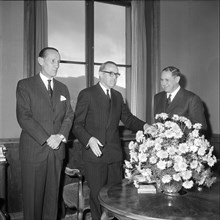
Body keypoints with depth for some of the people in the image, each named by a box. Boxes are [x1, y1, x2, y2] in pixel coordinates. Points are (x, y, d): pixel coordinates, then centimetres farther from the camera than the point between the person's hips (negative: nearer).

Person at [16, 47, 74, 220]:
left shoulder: (63, 88, 13)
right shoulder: (25, 85, -2)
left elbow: (69, 116, 9)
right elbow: (23, 117, -10)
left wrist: (61, 136, -10)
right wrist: (47, 139, -15)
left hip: (57, 149, 4)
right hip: (33, 150, -4)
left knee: (53, 194, 10)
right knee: (33, 196, 5)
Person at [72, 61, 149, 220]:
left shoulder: (118, 96, 15)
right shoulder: (87, 94, -3)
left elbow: (128, 118, 12)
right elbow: (77, 124, -7)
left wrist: (144, 126, -6)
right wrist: (89, 139, -24)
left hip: (115, 154, 5)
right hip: (95, 154, -5)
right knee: (97, 194, 5)